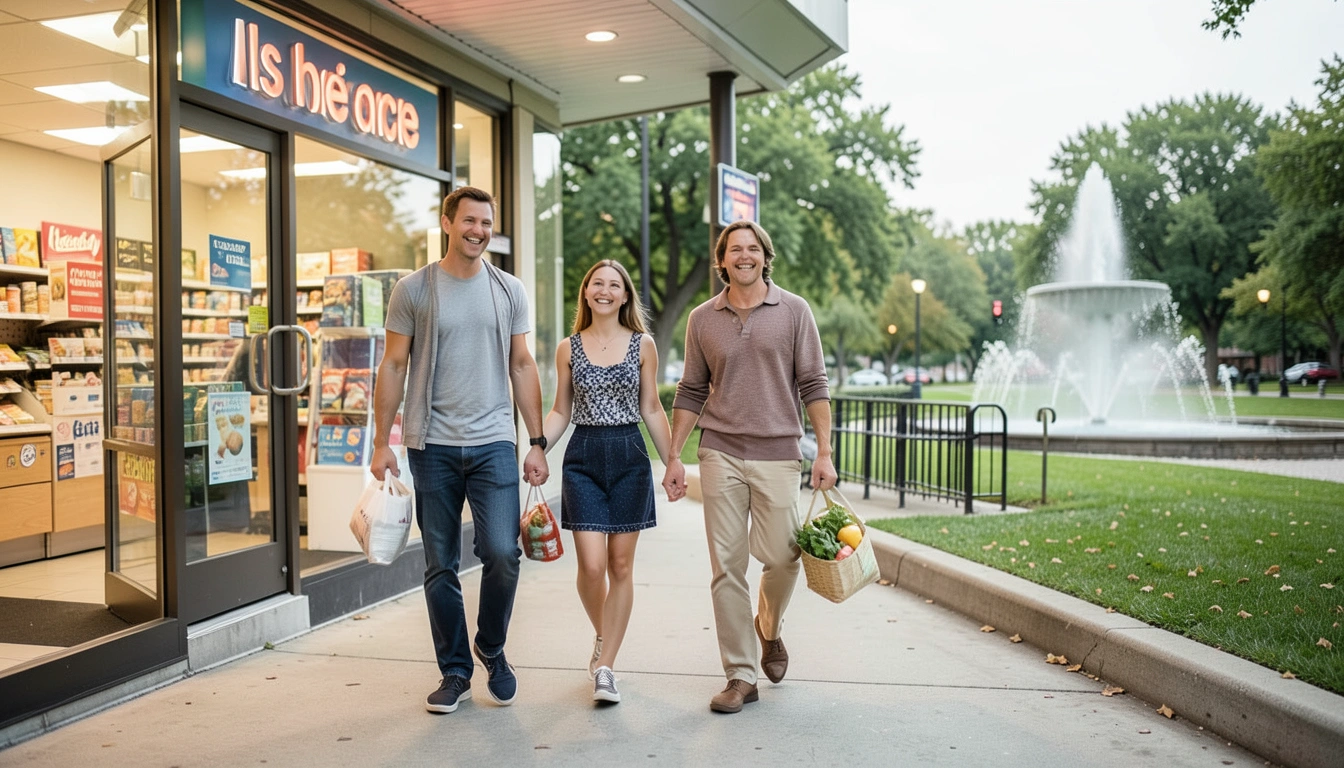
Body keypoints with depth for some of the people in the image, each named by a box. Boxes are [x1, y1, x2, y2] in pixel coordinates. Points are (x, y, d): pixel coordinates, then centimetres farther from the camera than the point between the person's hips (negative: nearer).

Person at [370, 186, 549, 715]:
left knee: (502, 553, -9)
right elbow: (393, 366, 4)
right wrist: (382, 442, -2)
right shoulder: (413, 290, 2)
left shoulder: (509, 290, 8)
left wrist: (537, 443, 5)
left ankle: (492, 648, 18)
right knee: (440, 566, 6)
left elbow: (522, 367, 10)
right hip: (433, 446, 0)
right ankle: (455, 672, 20)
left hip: (493, 443, 1)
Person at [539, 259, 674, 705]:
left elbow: (651, 409, 8)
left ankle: (605, 667, 11)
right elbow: (560, 412, 10)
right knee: (591, 565, -5)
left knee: (621, 565, 2)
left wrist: (673, 462, 5)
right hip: (583, 458, 0)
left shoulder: (642, 345, 4)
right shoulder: (568, 349, 6)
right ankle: (603, 638, 26)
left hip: (629, 457, 0)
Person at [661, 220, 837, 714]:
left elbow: (813, 385, 2)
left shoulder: (793, 311, 4)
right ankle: (740, 677, 10)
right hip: (720, 454, 1)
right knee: (727, 567, 0)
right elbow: (691, 393, 12)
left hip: (778, 454, -1)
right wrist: (674, 458, 7)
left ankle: (769, 628, 33)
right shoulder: (702, 319, 9)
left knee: (781, 558, 0)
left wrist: (824, 453, -4)